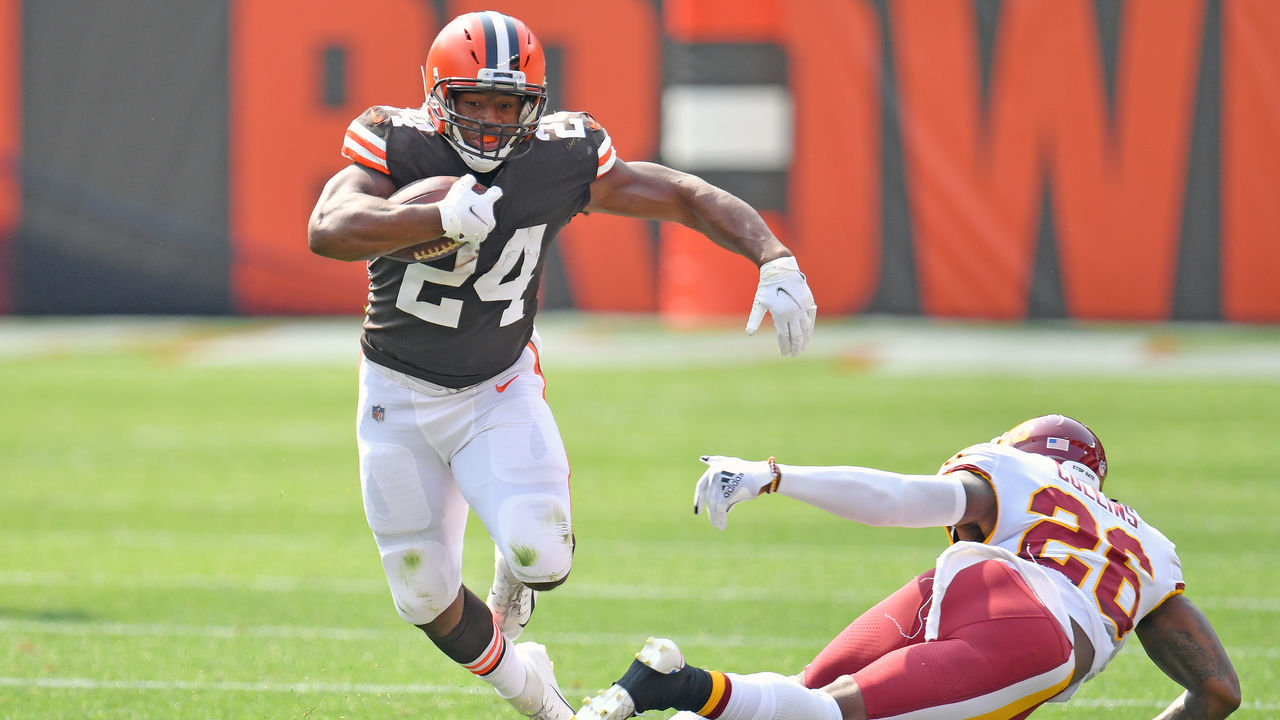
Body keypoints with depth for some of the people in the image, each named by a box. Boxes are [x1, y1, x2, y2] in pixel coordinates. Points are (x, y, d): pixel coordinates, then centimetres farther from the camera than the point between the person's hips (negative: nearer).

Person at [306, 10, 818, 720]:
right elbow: (328, 231, -38)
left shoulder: (560, 162, -15)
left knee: (539, 554, -23)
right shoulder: (399, 147, -20)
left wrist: (777, 260, -23)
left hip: (500, 392, 0)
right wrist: (441, 218, -51)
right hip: (400, 395, 0)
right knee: (425, 594, 5)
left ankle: (510, 594, 17)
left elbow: (687, 197, -8)